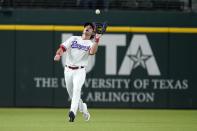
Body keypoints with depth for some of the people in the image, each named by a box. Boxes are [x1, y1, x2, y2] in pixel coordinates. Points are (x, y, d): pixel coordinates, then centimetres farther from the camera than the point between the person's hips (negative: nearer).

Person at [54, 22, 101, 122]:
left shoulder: (91, 43, 5)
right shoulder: (73, 39, 11)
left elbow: (92, 52, -18)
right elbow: (63, 47, -1)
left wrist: (96, 40, -28)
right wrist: (58, 54, -22)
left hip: (80, 71, -4)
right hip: (68, 70, 4)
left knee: (76, 89, -27)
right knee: (71, 93, 11)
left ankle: (73, 112, -38)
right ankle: (84, 110, 33)